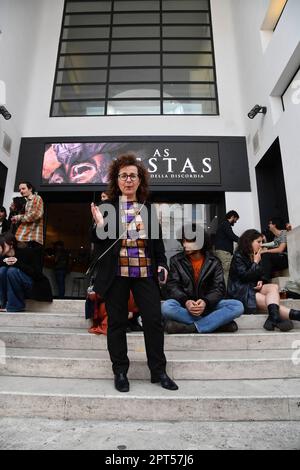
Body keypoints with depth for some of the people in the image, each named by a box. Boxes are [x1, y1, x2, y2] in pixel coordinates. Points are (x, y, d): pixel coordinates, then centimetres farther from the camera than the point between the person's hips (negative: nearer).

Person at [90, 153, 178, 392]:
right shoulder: (106, 207, 2)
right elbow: (99, 243, 2)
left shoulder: (149, 208, 9)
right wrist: (100, 225, -16)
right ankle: (120, 372, 28)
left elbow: (158, 241, 15)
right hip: (116, 274, -1)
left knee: (154, 319, 4)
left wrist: (162, 264, 4)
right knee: (117, 322, 9)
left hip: (145, 273, 2)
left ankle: (159, 371, 23)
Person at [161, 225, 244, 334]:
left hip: (208, 305, 1)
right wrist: (185, 301, -25)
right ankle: (218, 323, -24)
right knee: (167, 307, -33)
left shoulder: (214, 262, 4)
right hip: (184, 306, -1)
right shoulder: (176, 260, 2)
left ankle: (190, 327, -26)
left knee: (238, 306, -22)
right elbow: (172, 286, -5)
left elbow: (219, 288, -3)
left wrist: (206, 302, -24)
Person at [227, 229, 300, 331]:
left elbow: (259, 275, 23)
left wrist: (260, 281, -1)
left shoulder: (255, 256, 14)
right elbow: (245, 277, -19)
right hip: (240, 291, -7)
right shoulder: (238, 257, -10)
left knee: (274, 287, -23)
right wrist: (256, 263, -11)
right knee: (269, 301, -28)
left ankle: (274, 318, -45)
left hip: (252, 287, 7)